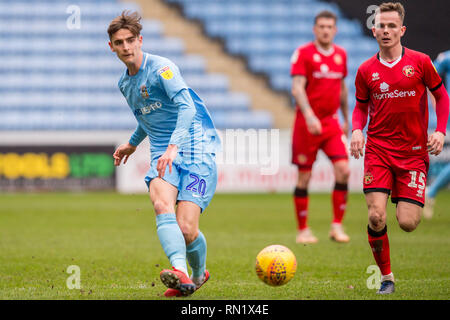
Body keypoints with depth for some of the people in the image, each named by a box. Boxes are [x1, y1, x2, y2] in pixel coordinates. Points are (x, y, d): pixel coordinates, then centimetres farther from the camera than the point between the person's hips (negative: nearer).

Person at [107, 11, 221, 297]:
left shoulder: (161, 68, -10)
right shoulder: (125, 84, 16)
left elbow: (187, 107, -24)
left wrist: (173, 147, -37)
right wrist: (133, 143, 42)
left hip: (196, 149, -6)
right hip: (163, 155, 6)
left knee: (186, 229, -14)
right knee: (162, 203, -28)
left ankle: (199, 274, 19)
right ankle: (180, 272, -46)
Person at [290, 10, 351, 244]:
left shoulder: (341, 54, 9)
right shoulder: (303, 53, -7)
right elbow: (297, 87, -16)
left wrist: (346, 119, 24)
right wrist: (309, 115, -29)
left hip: (332, 122, 4)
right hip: (307, 123, -4)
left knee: (343, 169, -11)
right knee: (304, 176, 0)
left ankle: (337, 226, -2)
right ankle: (302, 230, 12)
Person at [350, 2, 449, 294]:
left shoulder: (420, 62, -1)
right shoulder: (366, 70, 3)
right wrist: (357, 130, -4)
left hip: (414, 151, -1)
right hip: (378, 150, 1)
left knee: (407, 223, -9)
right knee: (376, 216, -14)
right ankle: (386, 277, 5)